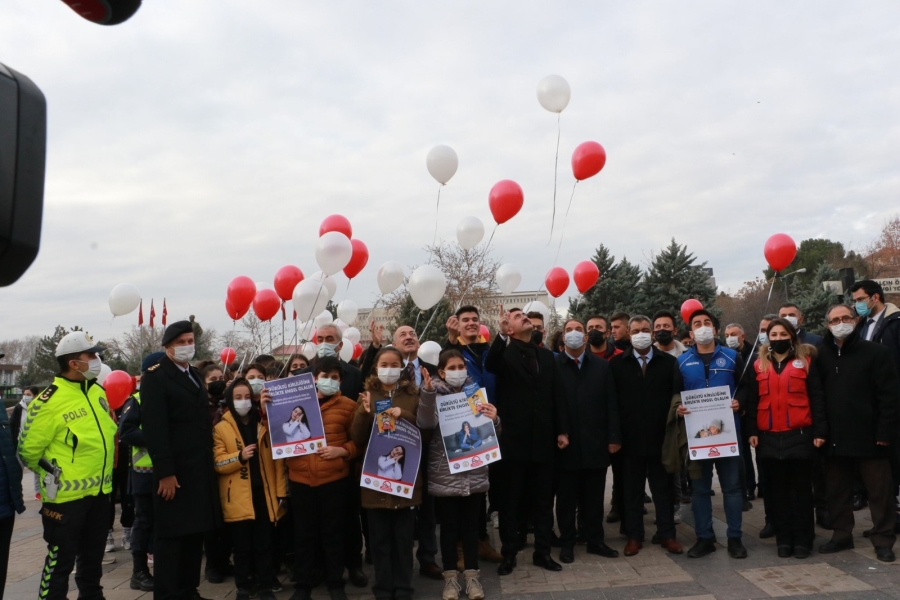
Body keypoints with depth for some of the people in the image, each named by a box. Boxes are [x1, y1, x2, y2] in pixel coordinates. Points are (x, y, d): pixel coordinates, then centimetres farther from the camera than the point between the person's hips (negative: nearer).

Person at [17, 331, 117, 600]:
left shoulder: (98, 392, 5)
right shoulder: (50, 402, -17)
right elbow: (28, 450, -11)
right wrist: (53, 475, 0)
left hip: (100, 492, 7)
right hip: (66, 496, -7)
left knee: (93, 556, 19)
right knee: (61, 560, 5)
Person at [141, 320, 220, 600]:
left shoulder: (195, 375, 18)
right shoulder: (155, 377, -8)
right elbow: (154, 428, -15)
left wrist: (209, 462, 14)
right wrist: (165, 472, -20)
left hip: (201, 469, 7)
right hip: (175, 472, -7)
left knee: (195, 533, 12)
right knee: (170, 536, 2)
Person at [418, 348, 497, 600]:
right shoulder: (435, 395, -3)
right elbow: (425, 423, -22)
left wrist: (494, 420, -15)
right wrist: (428, 390, -35)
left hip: (475, 472, 2)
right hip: (445, 474, -2)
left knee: (471, 525, 10)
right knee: (449, 526, 8)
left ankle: (472, 574, 23)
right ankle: (450, 576, 22)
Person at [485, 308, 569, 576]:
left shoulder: (546, 355, 11)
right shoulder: (506, 353, -3)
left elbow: (558, 394, 9)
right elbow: (490, 365, -27)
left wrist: (562, 429, 4)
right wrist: (501, 335, -39)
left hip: (543, 438, 4)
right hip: (514, 438, -4)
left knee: (544, 498, 12)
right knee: (512, 499, 6)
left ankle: (542, 551, 24)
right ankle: (509, 554, 16)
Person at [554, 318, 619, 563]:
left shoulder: (602, 366, 7)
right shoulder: (553, 366, -3)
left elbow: (611, 404, 4)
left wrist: (614, 437, -1)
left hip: (596, 443, 2)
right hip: (565, 444, -2)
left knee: (594, 497, 12)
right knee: (566, 497, 9)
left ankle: (595, 540, 25)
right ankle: (566, 542, 21)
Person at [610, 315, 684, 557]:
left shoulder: (669, 362, 3)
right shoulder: (617, 364, 2)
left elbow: (677, 396, 0)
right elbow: (612, 400, -1)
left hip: (661, 437, 0)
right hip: (630, 437, 0)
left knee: (664, 488, 10)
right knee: (632, 490, 8)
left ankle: (666, 534, 22)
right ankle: (634, 536, 19)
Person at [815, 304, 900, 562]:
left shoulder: (876, 352, -3)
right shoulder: (821, 355, 7)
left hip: (868, 435, -3)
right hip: (834, 436, 3)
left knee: (879, 491, 6)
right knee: (837, 491, 11)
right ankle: (841, 535, 24)